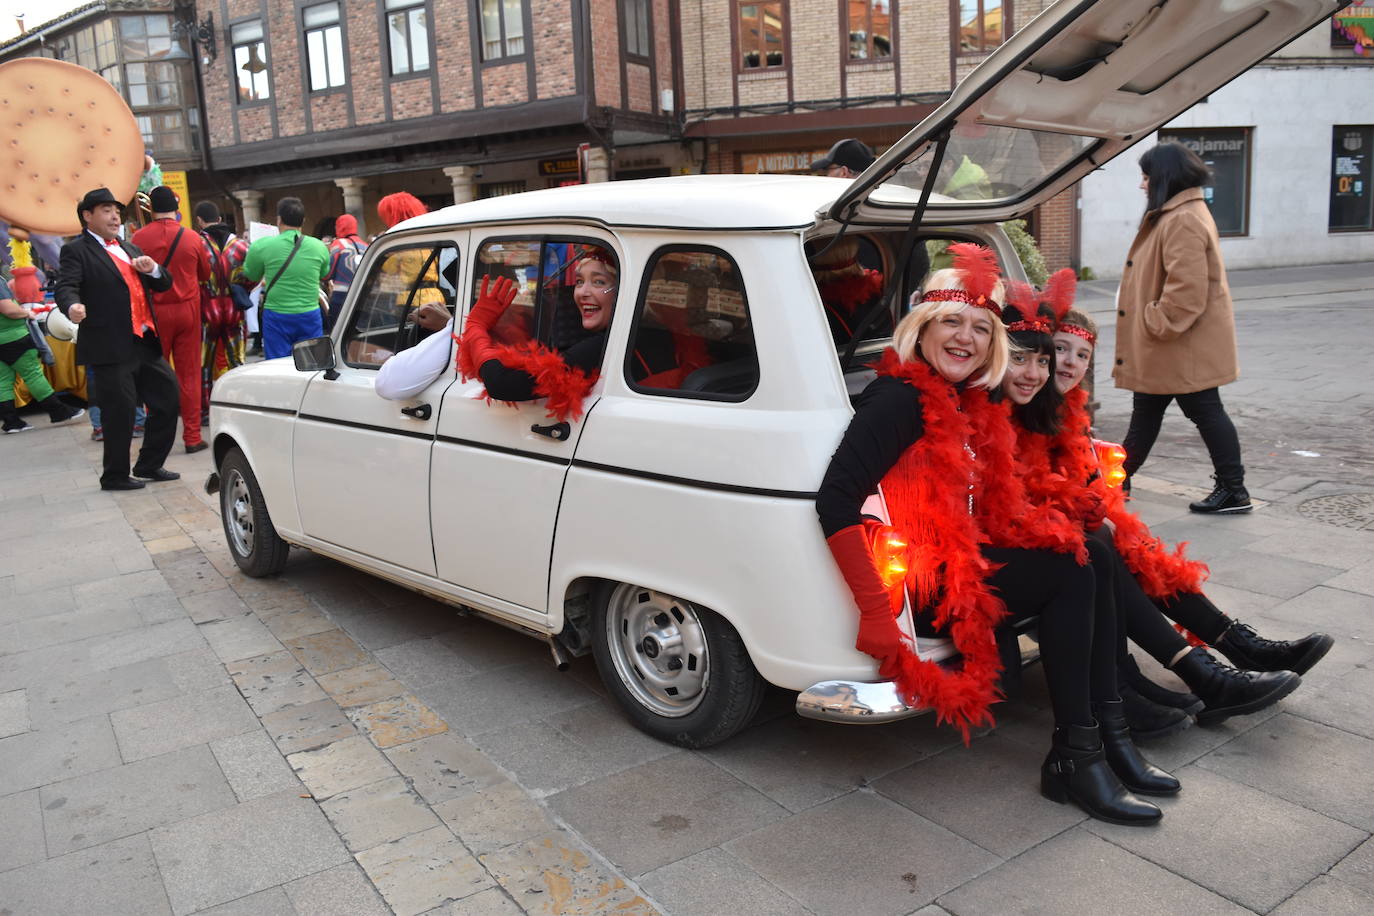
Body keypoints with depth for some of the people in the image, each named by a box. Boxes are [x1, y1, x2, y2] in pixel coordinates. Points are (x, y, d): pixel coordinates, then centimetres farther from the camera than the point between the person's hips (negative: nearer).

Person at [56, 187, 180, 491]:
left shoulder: (130, 249, 21)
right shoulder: (76, 250, -1)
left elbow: (164, 285, 21)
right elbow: (66, 286, -14)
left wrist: (152, 269, -2)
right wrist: (73, 306, -37)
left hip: (146, 344, 7)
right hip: (112, 348, -7)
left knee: (167, 398, 11)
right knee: (120, 411, -4)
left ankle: (149, 465, 24)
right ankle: (115, 476, 10)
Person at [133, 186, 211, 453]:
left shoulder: (139, 238, -5)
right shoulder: (191, 238, -2)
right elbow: (205, 274, 12)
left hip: (155, 311, 0)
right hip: (188, 310, 1)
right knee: (189, 375, 4)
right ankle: (192, 437, 5)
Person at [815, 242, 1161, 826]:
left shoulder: (968, 404, 11)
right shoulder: (902, 398, -18)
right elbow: (834, 500, -29)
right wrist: (876, 615, -32)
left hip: (961, 560, 9)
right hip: (916, 585, -9)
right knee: (1073, 572, -10)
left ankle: (1090, 744, -4)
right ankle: (1073, 756, -5)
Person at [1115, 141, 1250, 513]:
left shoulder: (1183, 221, -21)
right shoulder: (1177, 214, 14)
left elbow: (1186, 288, -28)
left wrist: (1157, 323, -20)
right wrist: (1153, 321, 17)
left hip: (1187, 345, -11)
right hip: (1166, 348, 11)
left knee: (1205, 411, -1)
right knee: (1145, 410, 17)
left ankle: (1234, 491, 9)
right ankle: (1121, 477, 27)